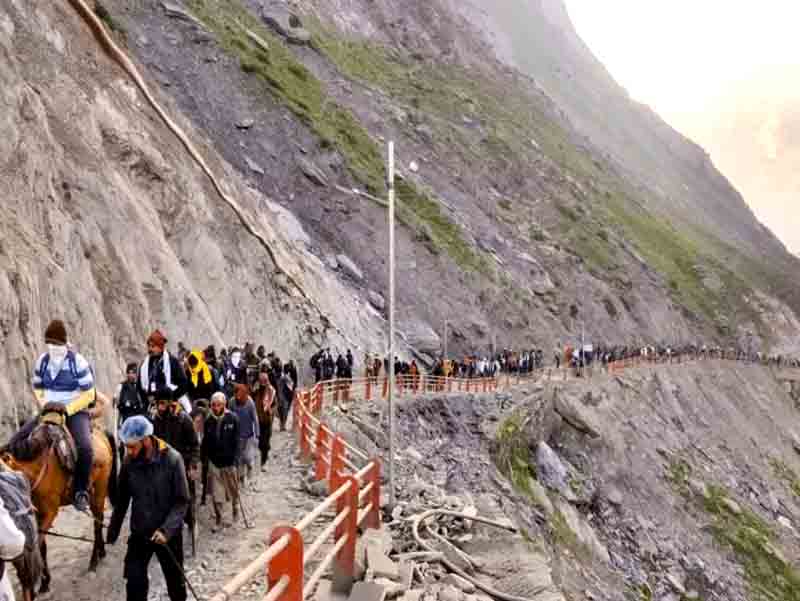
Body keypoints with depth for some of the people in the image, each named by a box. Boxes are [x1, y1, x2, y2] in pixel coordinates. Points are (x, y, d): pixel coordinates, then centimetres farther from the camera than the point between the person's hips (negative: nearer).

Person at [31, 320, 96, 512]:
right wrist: (43, 403, -3)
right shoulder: (42, 361, 4)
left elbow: (88, 394, -9)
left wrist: (68, 408, -19)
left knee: (85, 447, -31)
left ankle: (81, 492, -15)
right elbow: (37, 388, 17)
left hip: (75, 412, -5)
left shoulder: (78, 362, -10)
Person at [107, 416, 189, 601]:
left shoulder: (172, 459, -20)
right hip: (139, 532, 2)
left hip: (169, 534, -2)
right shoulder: (129, 461, -8)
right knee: (134, 581, -3)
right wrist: (113, 530, 9)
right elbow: (122, 499, 5)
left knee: (174, 580, 15)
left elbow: (182, 501, -16)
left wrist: (166, 529, -26)